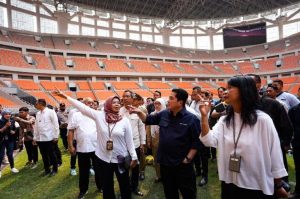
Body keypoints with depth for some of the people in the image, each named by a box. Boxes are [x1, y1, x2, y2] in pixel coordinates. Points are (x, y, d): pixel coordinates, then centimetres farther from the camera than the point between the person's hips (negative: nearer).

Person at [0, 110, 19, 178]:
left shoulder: (12, 121, 1)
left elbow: (14, 129, 12)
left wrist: (13, 132, -9)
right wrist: (6, 126, -26)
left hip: (10, 140, 3)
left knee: (10, 154, 12)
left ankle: (12, 167, 26)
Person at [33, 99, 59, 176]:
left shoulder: (51, 112, -6)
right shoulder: (38, 113, 12)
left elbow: (56, 124, -8)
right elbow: (36, 126, 15)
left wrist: (56, 136, -10)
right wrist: (35, 137, 13)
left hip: (49, 138, -6)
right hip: (40, 138, 6)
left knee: (52, 155, 4)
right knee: (44, 155, 12)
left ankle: (54, 170, 18)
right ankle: (47, 169, 26)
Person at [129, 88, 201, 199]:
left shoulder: (191, 119, -15)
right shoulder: (164, 114, 0)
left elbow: (197, 141, -13)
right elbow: (148, 120, 12)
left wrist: (188, 158, -13)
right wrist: (139, 112, -5)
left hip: (182, 164, -4)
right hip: (165, 162, 5)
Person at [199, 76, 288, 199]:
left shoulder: (262, 120, -14)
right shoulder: (224, 120, 0)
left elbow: (274, 154, -7)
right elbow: (209, 141, -12)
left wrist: (278, 185, 0)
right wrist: (204, 116, -20)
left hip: (257, 187, -4)